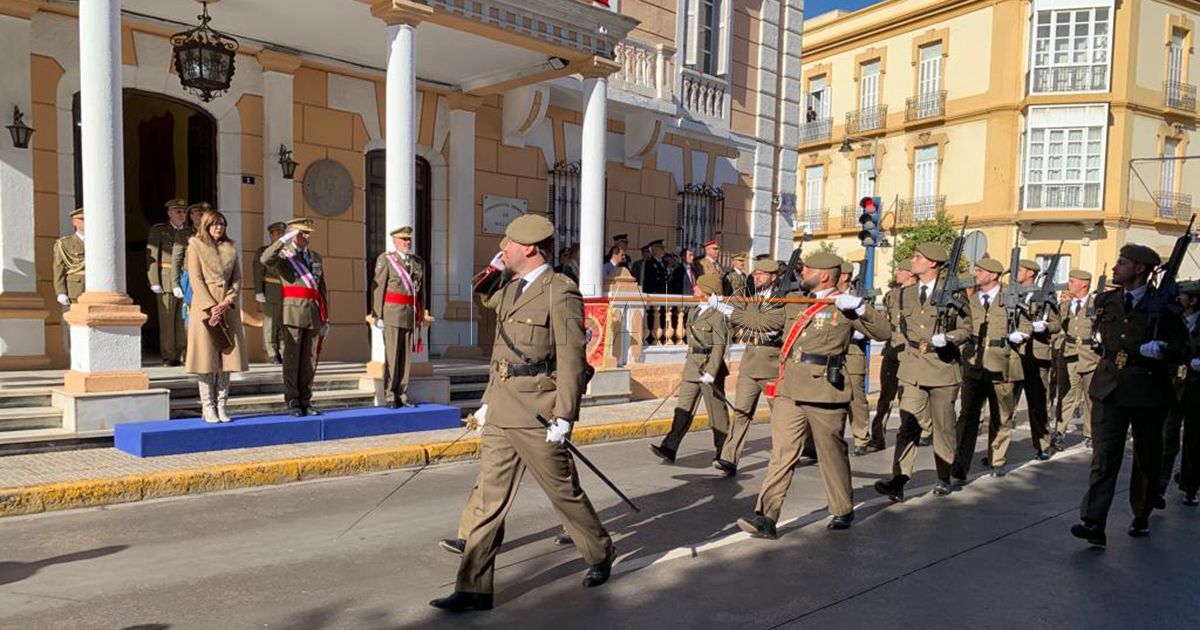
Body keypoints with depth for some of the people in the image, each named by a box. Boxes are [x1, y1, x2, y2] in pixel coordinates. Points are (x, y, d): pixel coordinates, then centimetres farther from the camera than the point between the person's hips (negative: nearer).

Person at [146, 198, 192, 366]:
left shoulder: (192, 232, 14)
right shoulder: (158, 230, 4)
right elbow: (152, 257, -2)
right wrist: (154, 282, -10)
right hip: (167, 281, -3)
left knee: (185, 319, 2)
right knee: (167, 320, -1)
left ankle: (182, 354, 9)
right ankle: (168, 356, 3)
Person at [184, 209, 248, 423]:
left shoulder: (231, 249, 14)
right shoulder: (195, 247, 3)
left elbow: (237, 281, 9)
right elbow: (196, 280, -5)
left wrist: (225, 303, -7)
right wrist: (212, 307, -14)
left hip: (228, 309, 4)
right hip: (204, 307, -4)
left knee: (226, 357, 2)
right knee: (206, 358, -3)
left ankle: (221, 406, 8)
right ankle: (208, 407, 3)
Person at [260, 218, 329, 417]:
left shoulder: (316, 257, 18)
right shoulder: (283, 254, 4)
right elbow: (265, 259, -21)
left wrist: (325, 317, 15)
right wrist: (285, 239, -21)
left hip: (314, 313, 4)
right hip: (294, 312, -4)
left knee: (310, 359, 5)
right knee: (292, 358, -1)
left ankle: (305, 401, 12)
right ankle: (292, 402, 4)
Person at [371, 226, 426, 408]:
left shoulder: (419, 262, 14)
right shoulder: (385, 259, 2)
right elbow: (378, 289, -2)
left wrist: (420, 317, 11)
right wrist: (378, 315, -8)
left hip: (412, 314, 4)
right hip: (393, 313, -4)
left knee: (407, 357, 5)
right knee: (391, 356, -3)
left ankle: (402, 395, 12)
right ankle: (391, 397, 2)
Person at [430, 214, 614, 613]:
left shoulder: (561, 294, -12)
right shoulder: (510, 289, 15)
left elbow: (571, 359, -15)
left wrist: (564, 417, -18)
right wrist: (489, 401, 20)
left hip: (537, 414, -8)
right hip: (501, 412, 8)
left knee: (564, 491, 8)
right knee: (490, 497, 7)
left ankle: (601, 554, 33)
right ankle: (474, 589, 14)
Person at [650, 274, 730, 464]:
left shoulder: (717, 315, -12)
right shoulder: (693, 311, 13)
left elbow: (719, 346, -18)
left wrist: (711, 372, -25)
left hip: (710, 366, -7)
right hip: (692, 366, 7)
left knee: (717, 411, 5)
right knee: (683, 408, 1)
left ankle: (723, 453, 17)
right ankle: (669, 449, -2)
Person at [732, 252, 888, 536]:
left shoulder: (844, 306, 0)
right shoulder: (794, 301, 16)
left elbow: (882, 329, -5)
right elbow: (764, 321, 26)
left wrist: (860, 306, -17)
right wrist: (731, 312, 24)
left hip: (825, 394, -4)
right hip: (789, 392, 4)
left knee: (833, 454, 10)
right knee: (781, 455, 0)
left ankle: (843, 511, 30)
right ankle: (765, 518, -2)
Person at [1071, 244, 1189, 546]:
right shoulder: (1105, 301, 9)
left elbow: (1182, 349, -4)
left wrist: (1160, 351, -20)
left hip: (1149, 391, -2)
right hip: (1109, 388, 2)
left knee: (1147, 459, 12)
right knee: (1104, 457, -7)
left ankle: (1141, 518, 30)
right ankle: (1093, 524, -13)